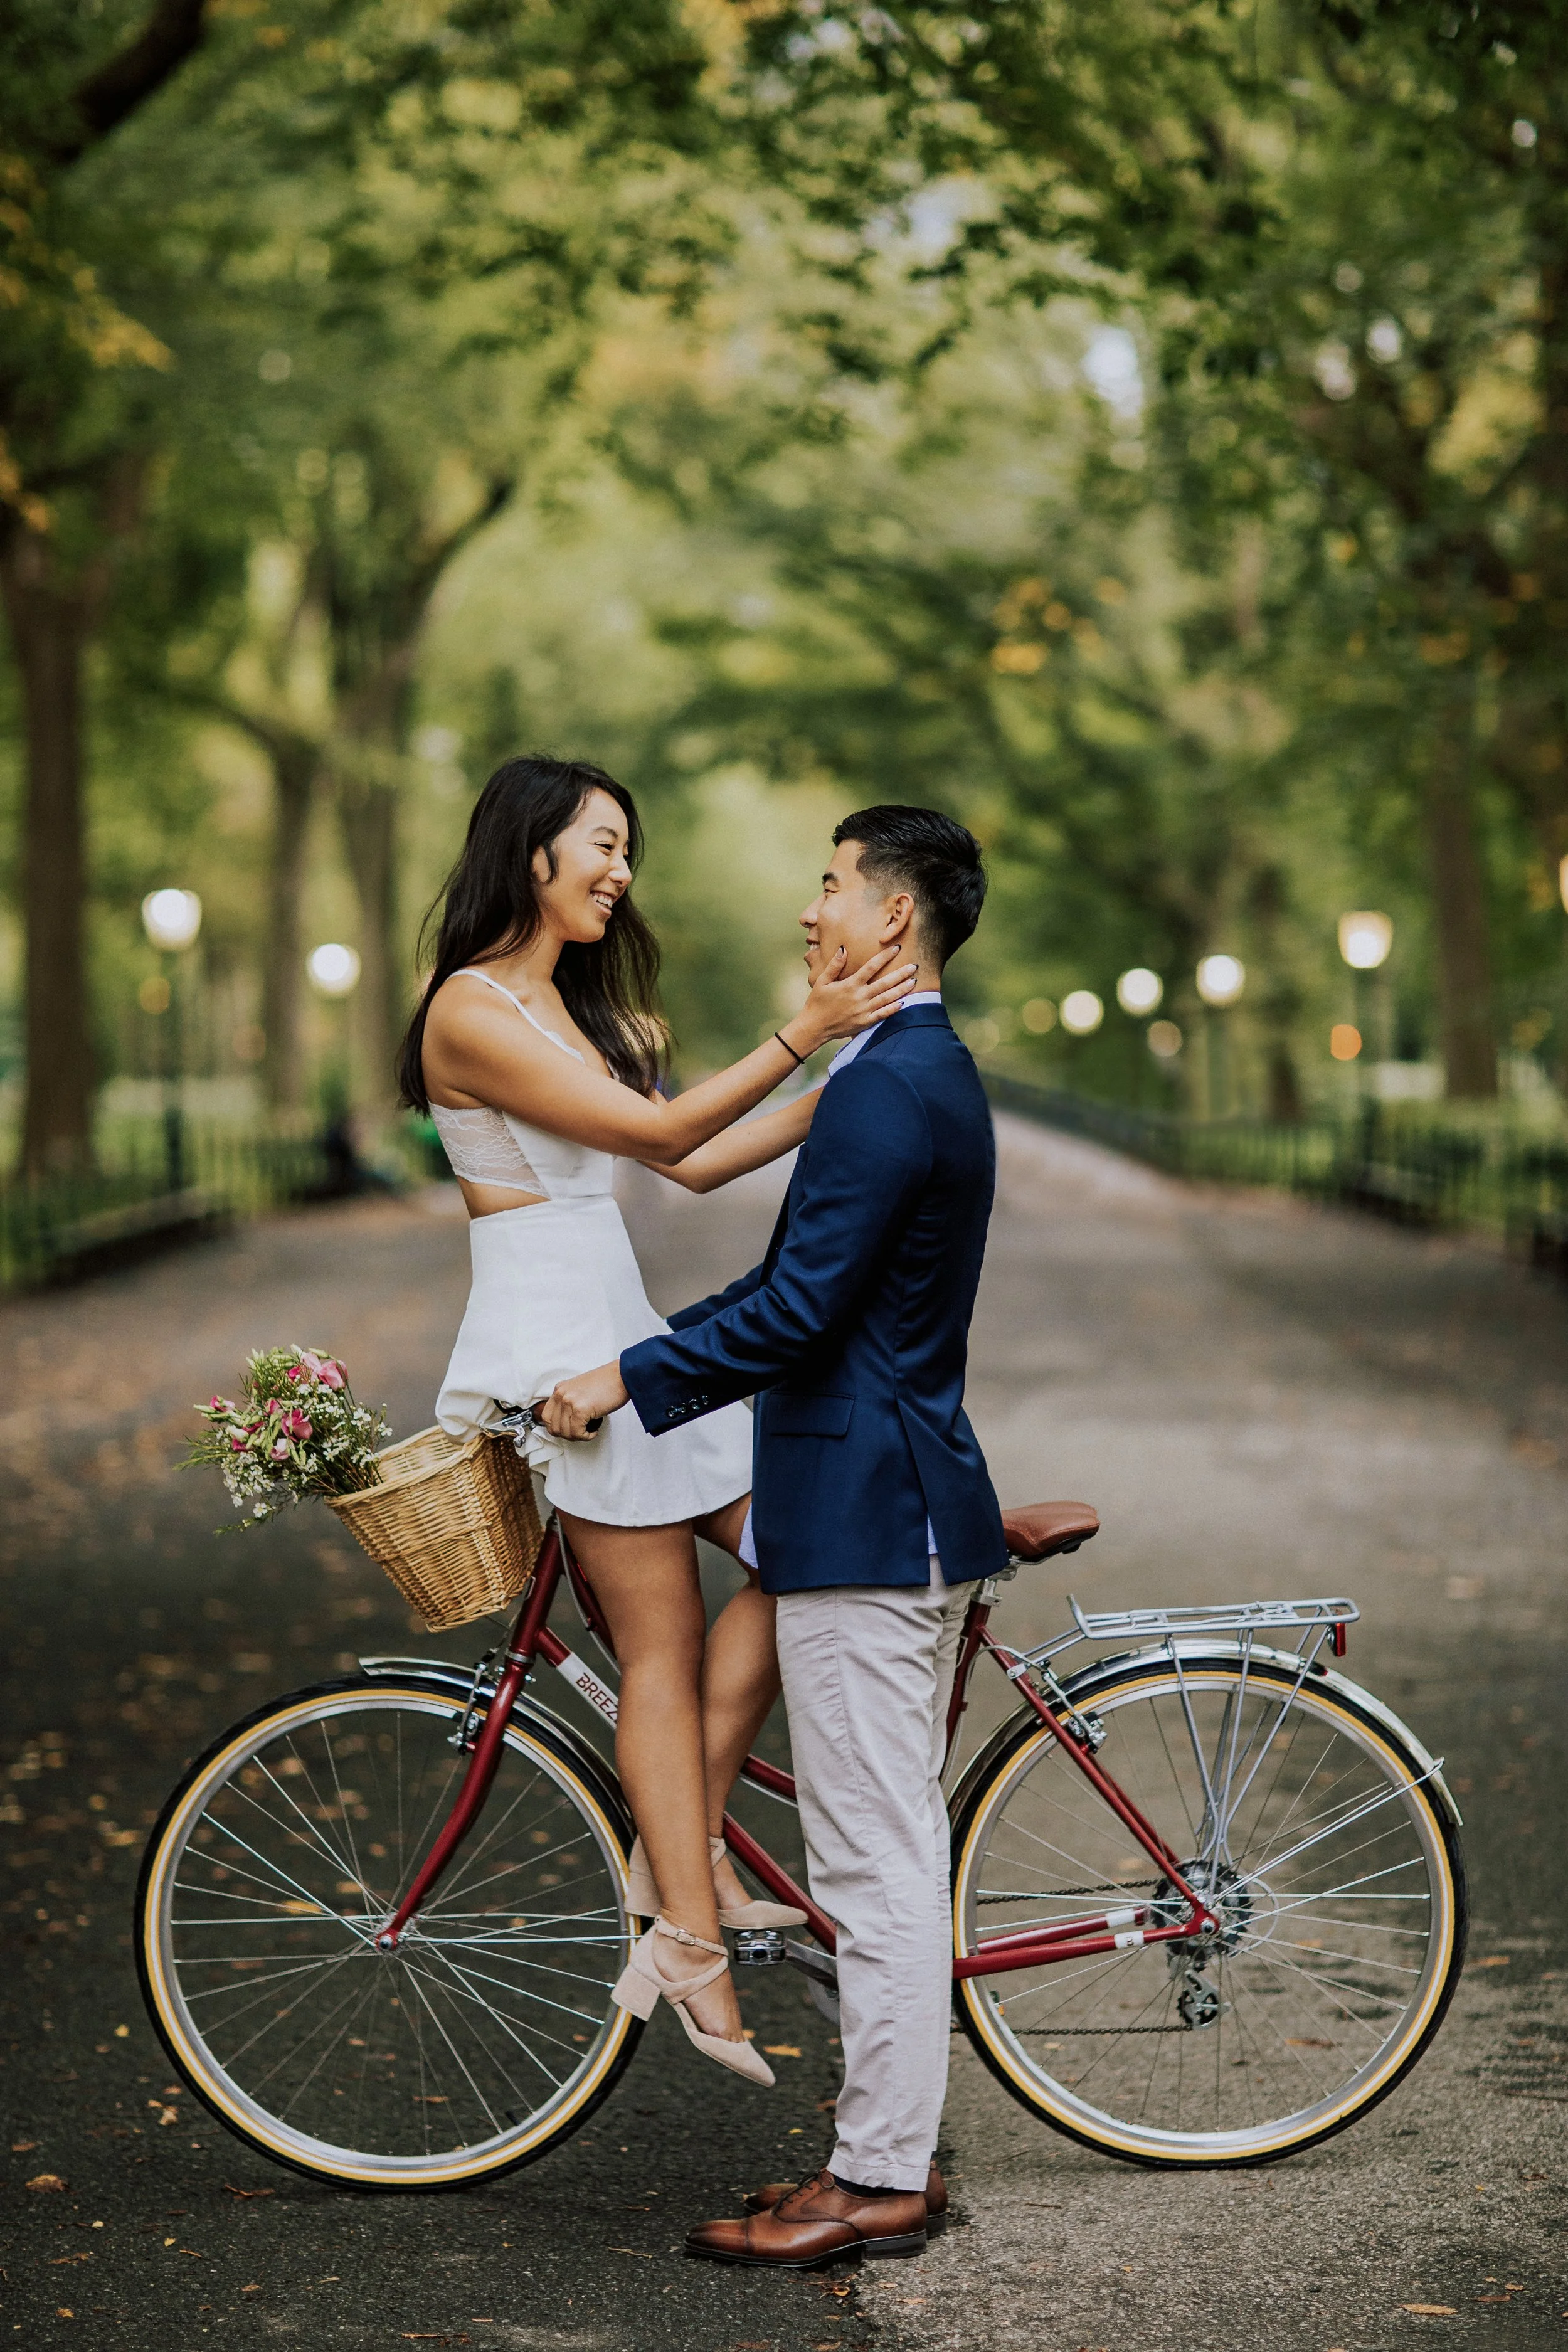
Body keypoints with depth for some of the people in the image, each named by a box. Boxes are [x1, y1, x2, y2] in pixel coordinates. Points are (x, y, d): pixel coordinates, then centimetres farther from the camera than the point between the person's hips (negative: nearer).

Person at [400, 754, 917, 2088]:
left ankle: (682, 1850, 8)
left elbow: (696, 1164, 13)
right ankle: (692, 1939, 1)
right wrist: (802, 1034, -22)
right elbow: (661, 1131, -17)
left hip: (623, 1329, 9)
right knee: (662, 1642, -6)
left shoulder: (571, 1000, 17)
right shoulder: (475, 1008, -12)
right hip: (554, 1342, -9)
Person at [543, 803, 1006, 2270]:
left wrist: (629, 1380, -11)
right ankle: (894, 2153, 22)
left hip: (868, 1516, -11)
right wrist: (641, 1351, 21)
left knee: (876, 1861, -4)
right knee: (892, 1849, 14)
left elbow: (800, 1310, -21)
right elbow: (807, 1284, 22)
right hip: (906, 1508, 11)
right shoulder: (930, 1071, 17)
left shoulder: (888, 1084, -16)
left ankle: (877, 2182, 3)